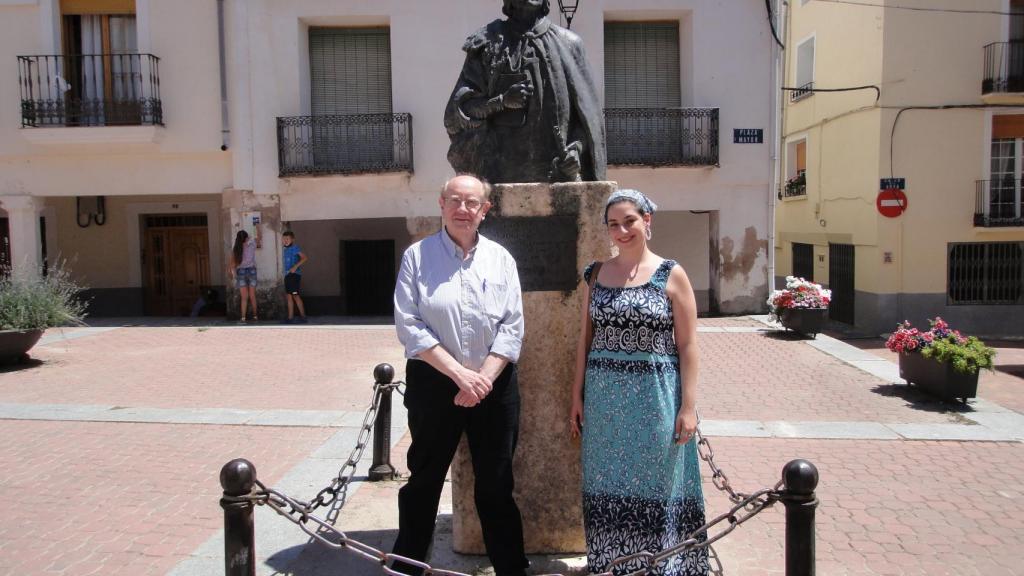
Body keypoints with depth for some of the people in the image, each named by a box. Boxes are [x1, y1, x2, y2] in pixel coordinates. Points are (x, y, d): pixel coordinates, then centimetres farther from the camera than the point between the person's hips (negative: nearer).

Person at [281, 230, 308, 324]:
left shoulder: (295, 248, -6)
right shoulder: (285, 250, 18)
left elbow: (305, 258, -17)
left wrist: (295, 267, -24)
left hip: (294, 274, -8)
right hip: (287, 275, 8)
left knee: (295, 295, -9)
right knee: (288, 296, 6)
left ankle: (303, 316, -3)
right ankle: (290, 317, 9)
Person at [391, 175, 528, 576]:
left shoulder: (500, 258, 5)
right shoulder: (417, 256, -2)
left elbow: (512, 328, -1)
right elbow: (409, 326, -9)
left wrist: (484, 377, -13)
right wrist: (459, 373, -15)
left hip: (494, 384, 2)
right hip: (434, 382, -1)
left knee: (496, 483, 12)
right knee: (424, 479, 11)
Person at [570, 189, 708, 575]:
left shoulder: (671, 275, -4)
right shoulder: (597, 274, 7)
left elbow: (687, 345, -5)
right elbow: (586, 338, 9)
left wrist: (688, 406, -9)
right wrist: (577, 396, 6)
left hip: (655, 395, -3)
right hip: (604, 396, 3)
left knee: (656, 482, 6)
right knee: (608, 483, 11)